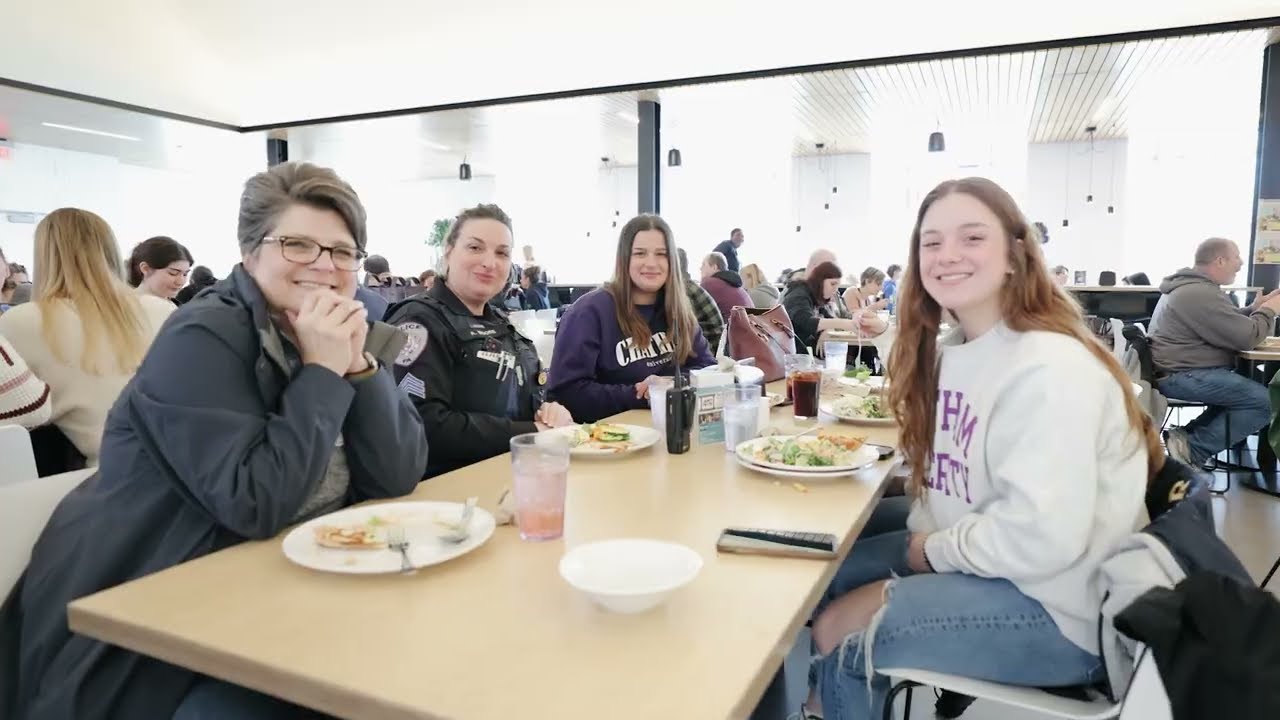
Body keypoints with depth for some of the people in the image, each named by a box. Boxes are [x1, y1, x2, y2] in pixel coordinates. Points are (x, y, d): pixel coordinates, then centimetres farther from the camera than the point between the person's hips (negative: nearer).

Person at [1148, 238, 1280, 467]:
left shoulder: (1189, 286, 16)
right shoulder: (1201, 294, -20)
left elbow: (1229, 324, 28)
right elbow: (1247, 338, -18)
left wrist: (1254, 309, 11)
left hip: (1179, 369, 11)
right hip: (1181, 375, -11)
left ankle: (1188, 434, 8)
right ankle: (1193, 450, -12)